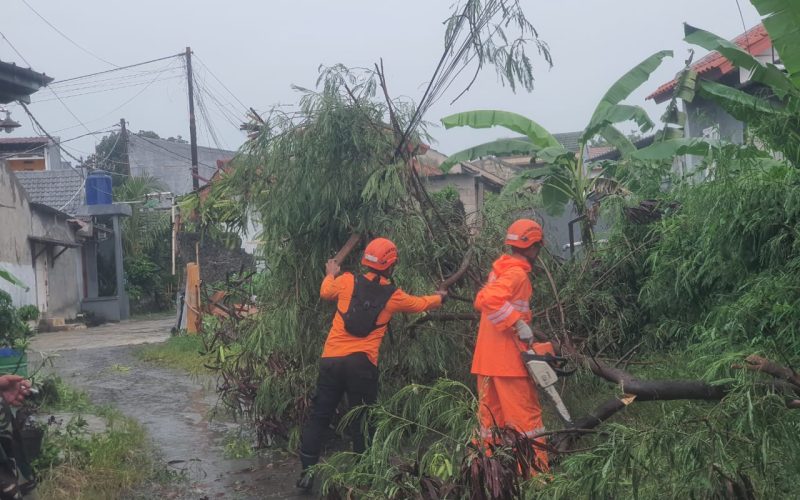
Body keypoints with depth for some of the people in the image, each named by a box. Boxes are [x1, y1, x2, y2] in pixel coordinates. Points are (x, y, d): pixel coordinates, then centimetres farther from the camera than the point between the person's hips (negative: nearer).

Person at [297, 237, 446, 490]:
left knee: (320, 415, 8)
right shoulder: (393, 296, 4)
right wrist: (439, 297, 44)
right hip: (362, 364, -1)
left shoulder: (347, 281, 2)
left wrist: (330, 274, 44)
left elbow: (325, 292, 23)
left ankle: (306, 471, 10)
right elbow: (421, 304, 23)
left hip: (332, 359, 2)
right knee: (361, 419, 11)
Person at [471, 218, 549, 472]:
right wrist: (519, 324, -25)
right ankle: (536, 469, -1)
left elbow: (481, 301, 21)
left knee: (491, 414, 13)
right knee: (527, 415, -3)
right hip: (508, 358, -9)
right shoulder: (517, 273, -13)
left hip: (487, 358, 9)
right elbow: (491, 299, -28)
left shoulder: (500, 269, 15)